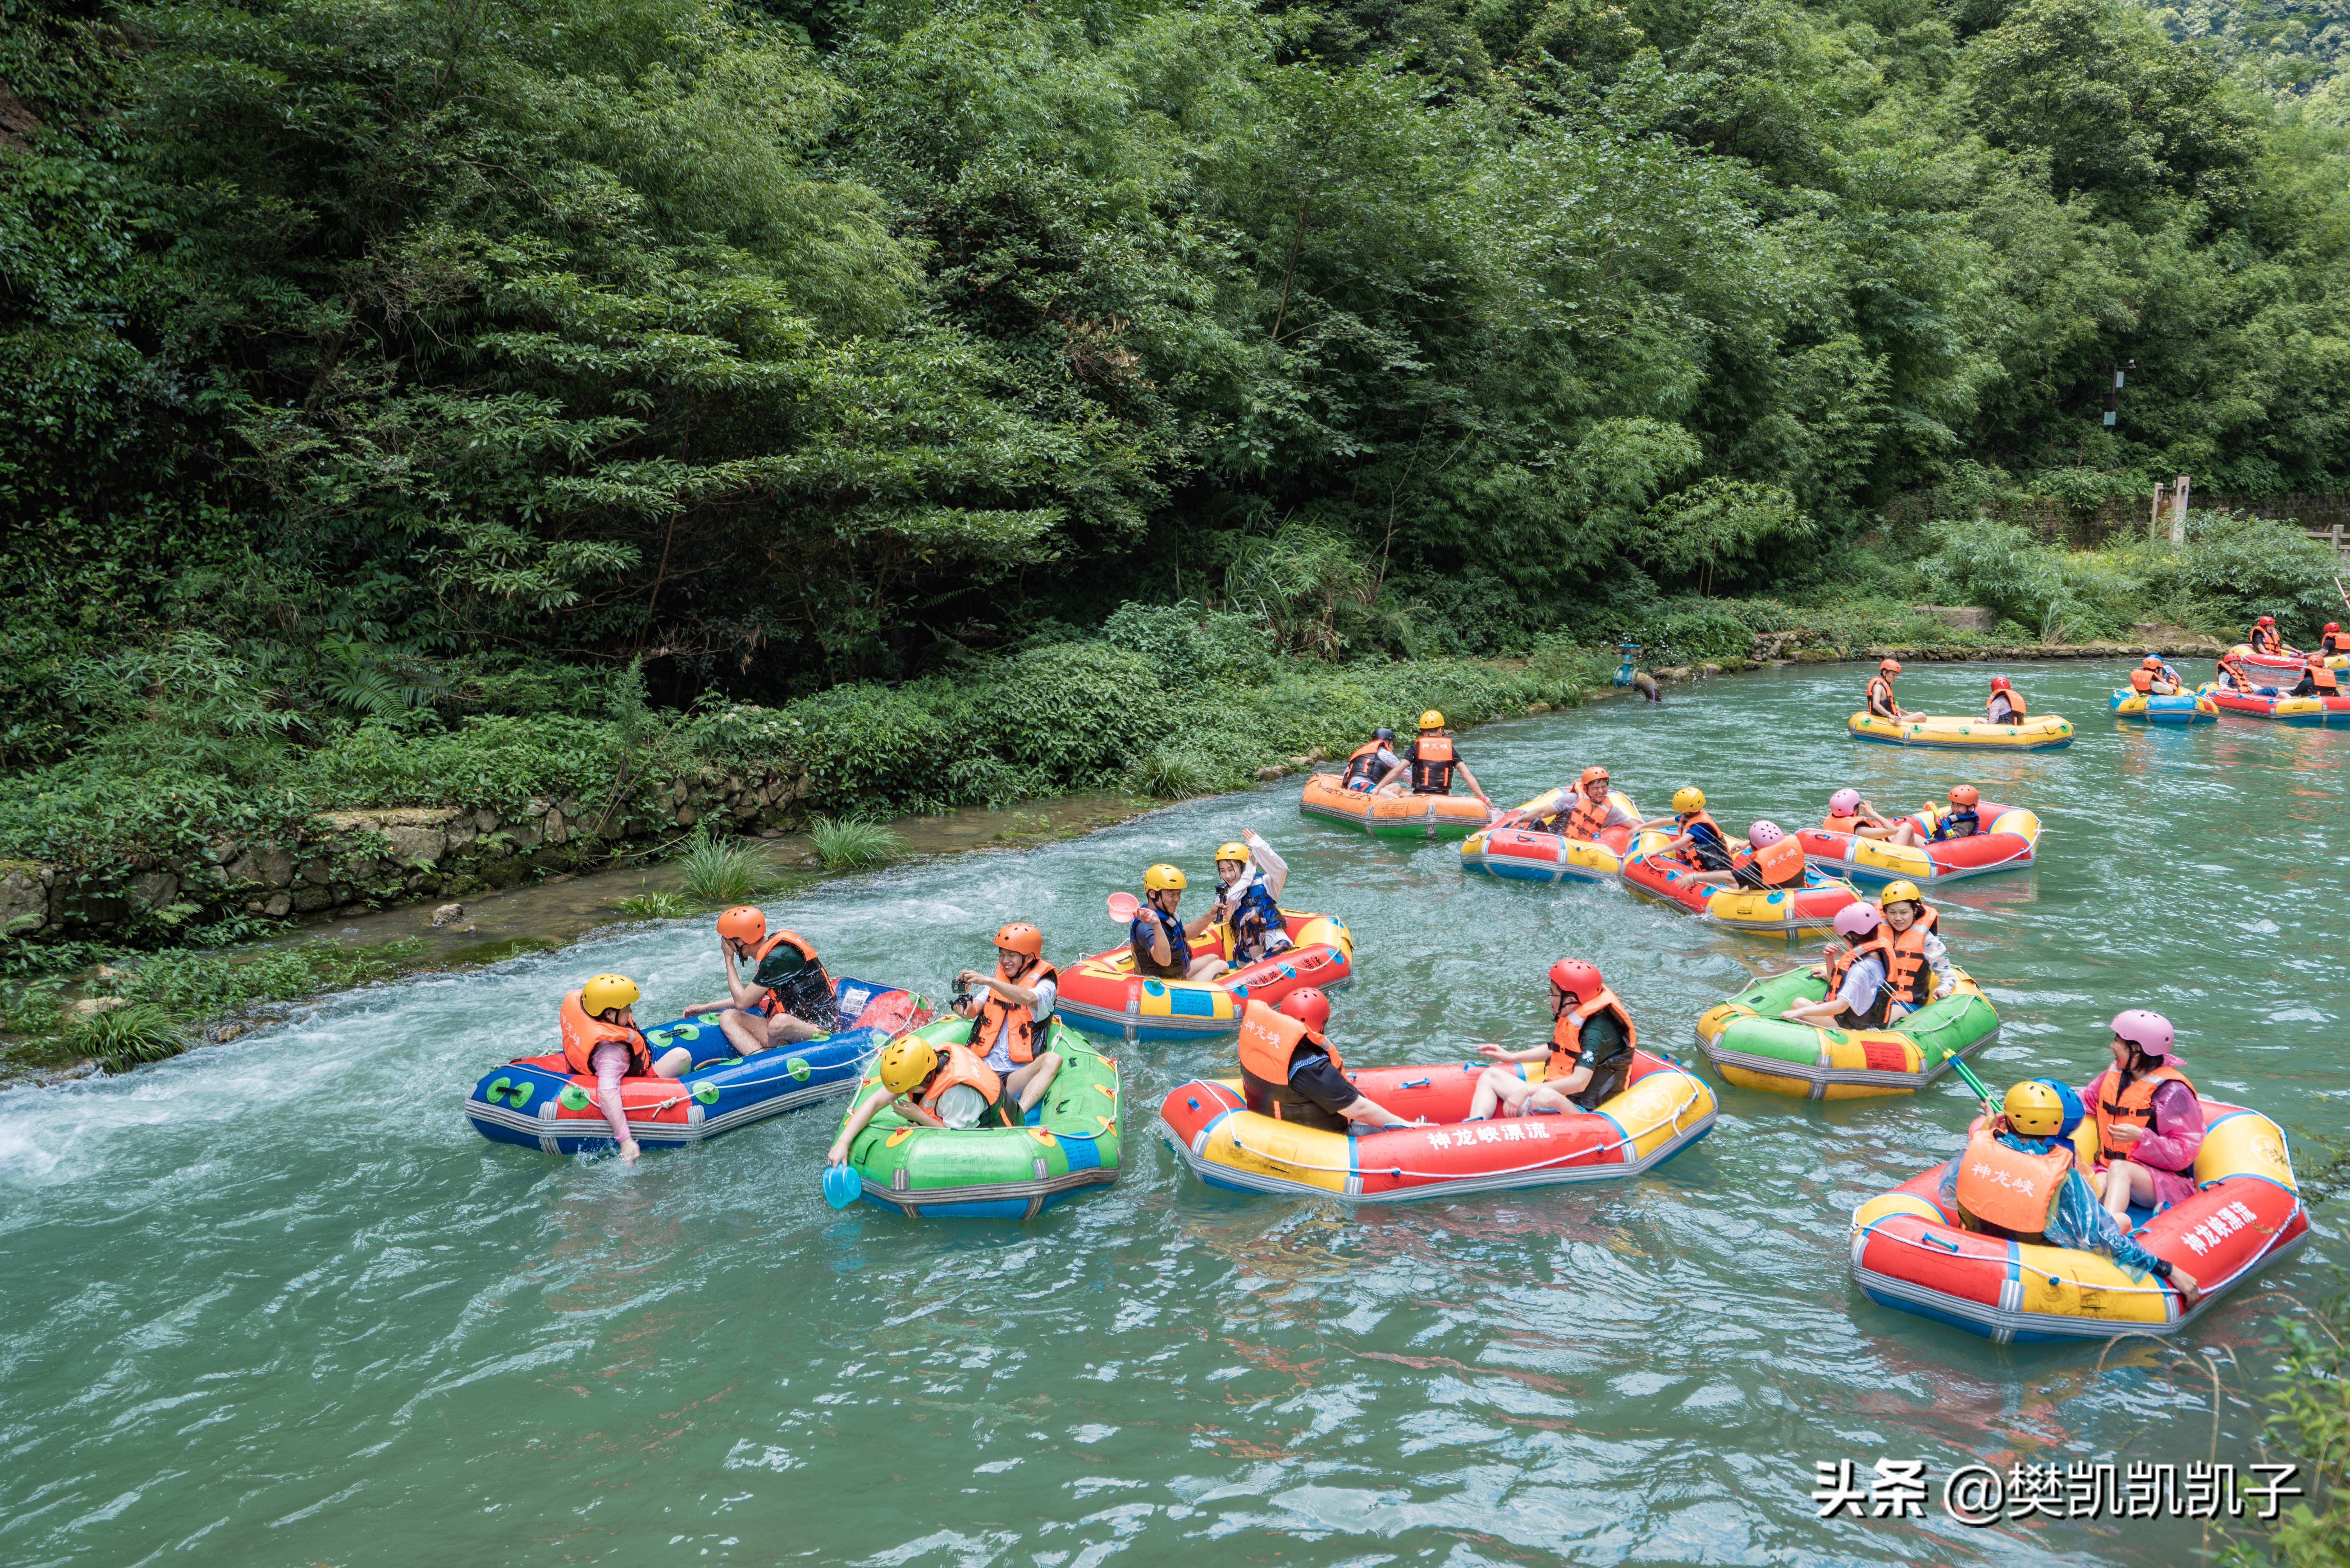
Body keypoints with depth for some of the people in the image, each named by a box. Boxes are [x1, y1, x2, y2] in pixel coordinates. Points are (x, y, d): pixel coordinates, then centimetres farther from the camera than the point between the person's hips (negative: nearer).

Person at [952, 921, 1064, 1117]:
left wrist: (988, 981, -31)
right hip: (984, 1068, 4)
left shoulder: (1044, 984, 5)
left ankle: (1017, 1116, -50)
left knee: (1053, 1059, -33)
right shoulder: (998, 982, 21)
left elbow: (1029, 999, -20)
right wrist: (966, 1006, -19)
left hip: (1017, 1075, -4)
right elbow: (974, 1010, 6)